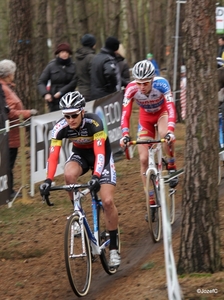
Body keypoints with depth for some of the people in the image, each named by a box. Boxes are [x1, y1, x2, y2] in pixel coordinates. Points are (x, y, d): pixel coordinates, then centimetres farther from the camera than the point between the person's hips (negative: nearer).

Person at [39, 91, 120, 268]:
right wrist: (48, 180, -43)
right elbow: (53, 156, -29)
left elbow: (99, 153, -39)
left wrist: (96, 176, -54)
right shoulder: (61, 128, -25)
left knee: (108, 201, -14)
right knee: (69, 175, -34)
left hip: (101, 155, -3)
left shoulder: (94, 123, -34)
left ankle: (113, 248, -1)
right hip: (80, 154, 3)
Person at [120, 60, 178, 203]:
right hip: (146, 116, 2)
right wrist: (125, 135, -47)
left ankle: (171, 166, -12)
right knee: (144, 159, -6)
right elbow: (125, 114, -32)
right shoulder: (131, 89, -31)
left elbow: (171, 108, -42)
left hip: (162, 111, -2)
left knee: (165, 135, -37)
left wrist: (171, 131, -55)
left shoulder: (161, 84, -35)